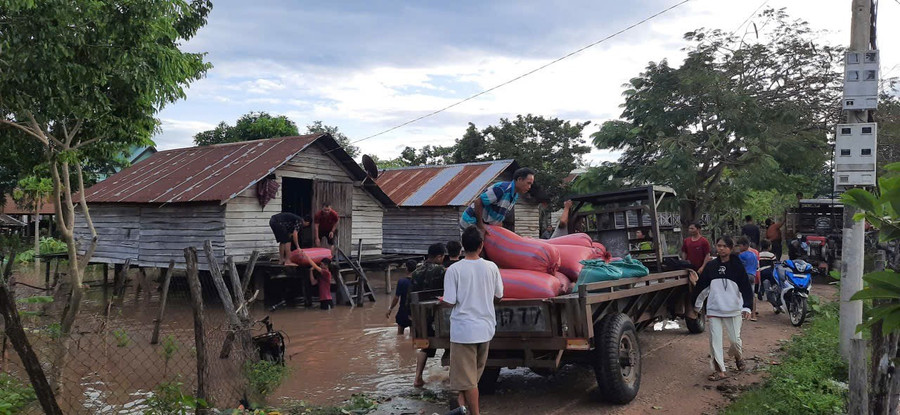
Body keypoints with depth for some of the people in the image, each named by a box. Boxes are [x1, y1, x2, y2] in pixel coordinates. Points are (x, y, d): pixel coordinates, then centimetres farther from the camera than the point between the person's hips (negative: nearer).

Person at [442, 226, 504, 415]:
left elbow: (449, 302, -13)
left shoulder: (454, 269, -13)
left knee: (468, 377, 4)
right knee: (476, 371, 22)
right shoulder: (491, 267, -3)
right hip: (485, 328, 4)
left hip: (463, 329, -4)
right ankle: (463, 400, 19)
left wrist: (441, 300, 9)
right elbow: (498, 297, 7)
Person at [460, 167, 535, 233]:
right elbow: (478, 202, -28)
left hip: (485, 224, 10)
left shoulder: (515, 196, 5)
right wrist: (480, 225, -24)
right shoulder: (502, 189, -26)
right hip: (471, 221, -10)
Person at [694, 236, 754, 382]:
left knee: (735, 339, 5)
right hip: (714, 309, 2)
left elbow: (746, 287, -4)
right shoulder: (711, 266, 4)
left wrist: (747, 307, -14)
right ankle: (719, 370, 10)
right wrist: (697, 304, 18)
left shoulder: (737, 266, -2)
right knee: (714, 340, -1)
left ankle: (738, 356, 38)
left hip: (733, 309, -2)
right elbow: (701, 286, 12)